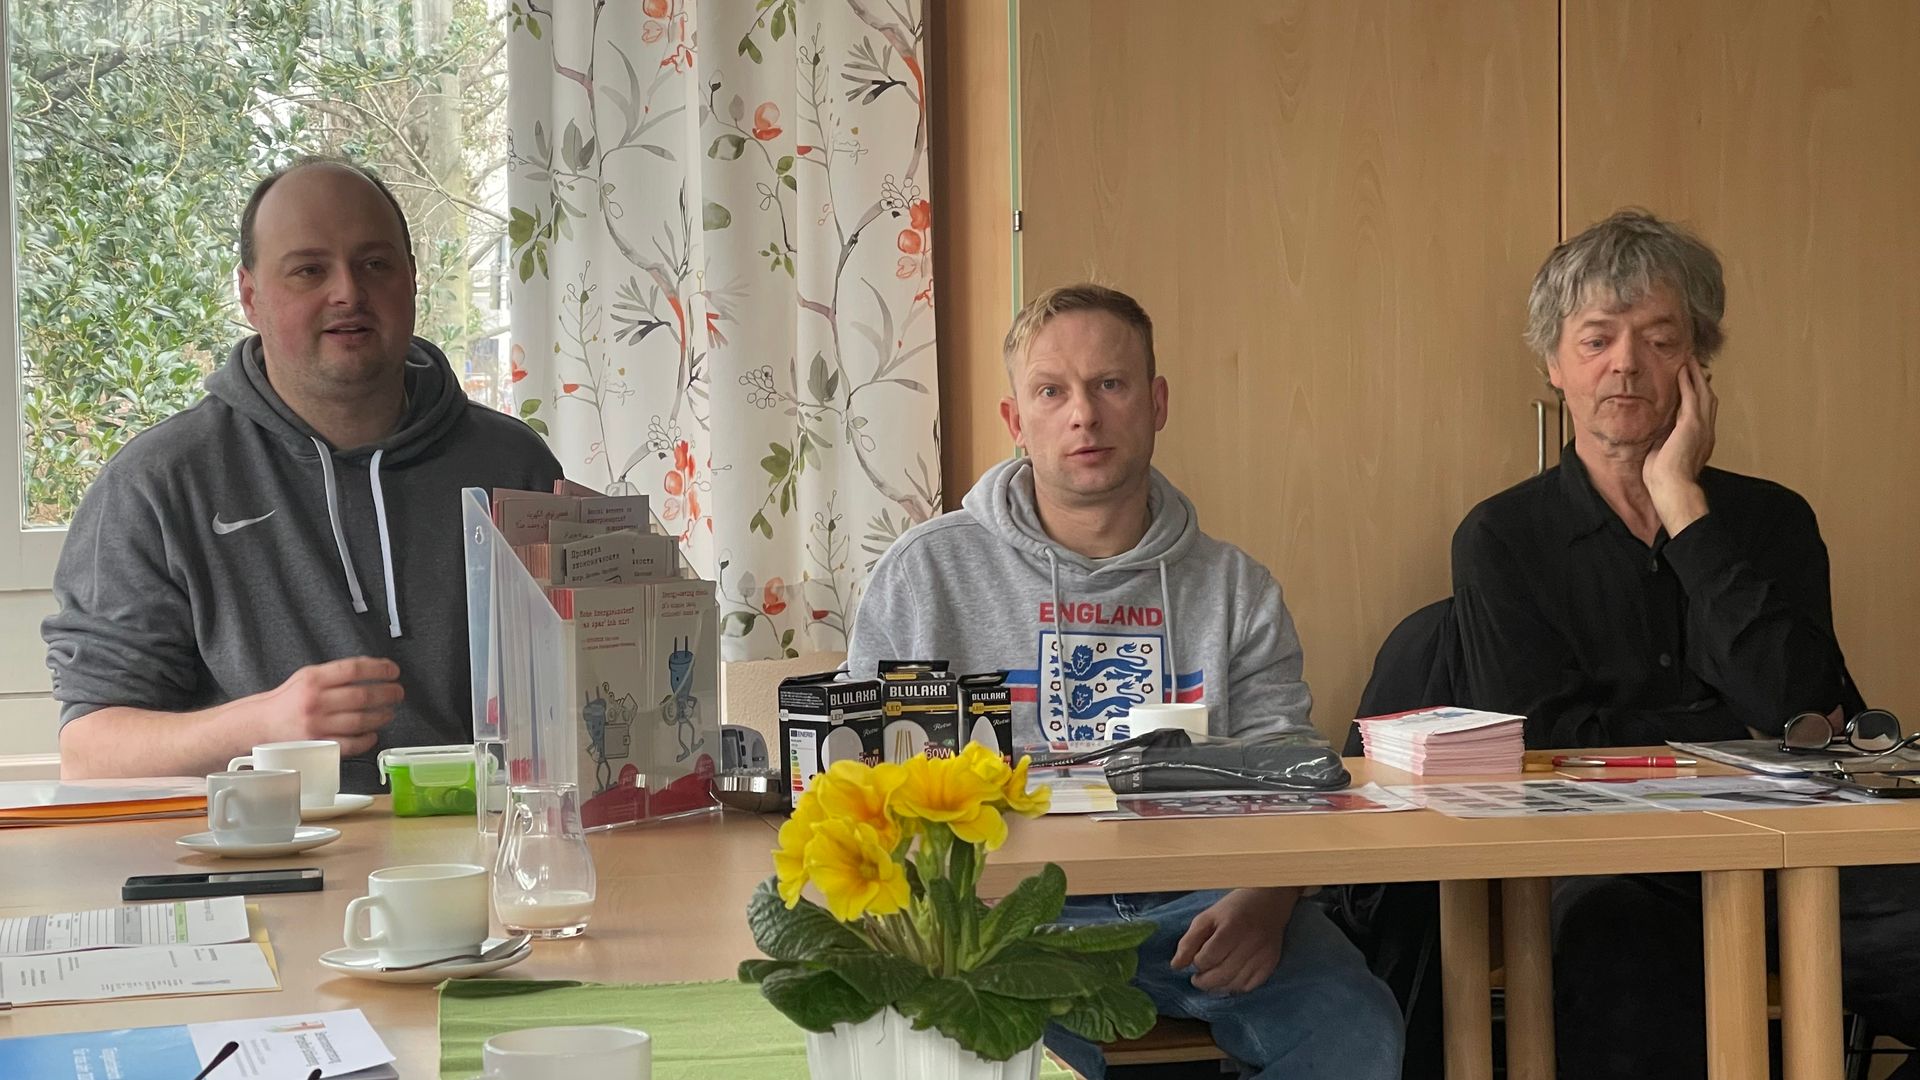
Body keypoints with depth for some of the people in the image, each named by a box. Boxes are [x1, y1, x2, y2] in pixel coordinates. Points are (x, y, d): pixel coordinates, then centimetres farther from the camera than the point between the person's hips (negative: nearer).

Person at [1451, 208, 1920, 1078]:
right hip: (1606, 870, -3)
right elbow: (1544, 744, -3)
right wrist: (1747, 736, 0)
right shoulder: (1502, 541, 9)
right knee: (1615, 938, -40)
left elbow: (1796, 705, -4)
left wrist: (1683, 504, -2)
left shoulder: (1772, 520, 15)